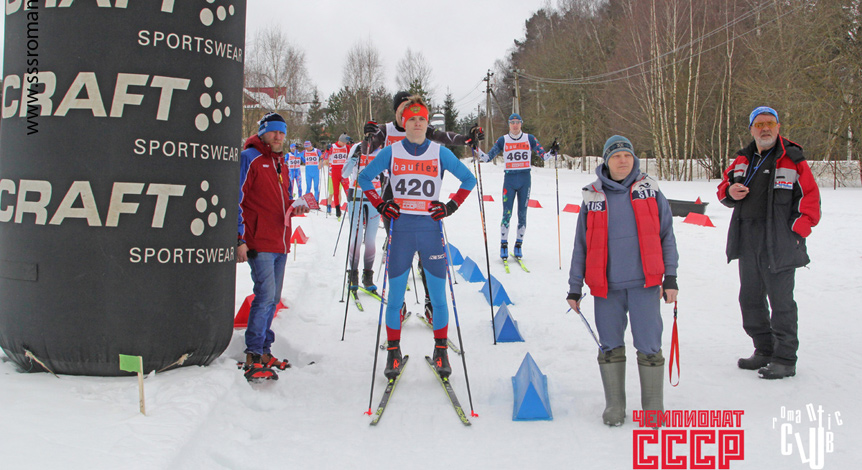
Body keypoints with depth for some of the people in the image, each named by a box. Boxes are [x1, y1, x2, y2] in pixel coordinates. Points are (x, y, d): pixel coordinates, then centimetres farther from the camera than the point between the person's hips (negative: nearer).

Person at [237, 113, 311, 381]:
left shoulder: (280, 162, 19)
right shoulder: (250, 158, -5)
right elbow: (236, 199, -10)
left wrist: (294, 206, 5)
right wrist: (240, 238, -15)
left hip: (280, 242, 8)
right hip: (259, 242, -8)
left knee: (273, 298, 11)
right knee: (265, 296, -15)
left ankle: (263, 351, 20)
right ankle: (253, 358, -11)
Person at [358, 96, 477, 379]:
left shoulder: (440, 153, 5)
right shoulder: (391, 153, 5)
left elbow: (469, 179, 12)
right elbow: (364, 178, 15)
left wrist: (451, 207, 2)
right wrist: (380, 205, 4)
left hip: (431, 228, 0)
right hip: (400, 229, 0)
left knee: (438, 297, 2)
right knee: (395, 297, 3)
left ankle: (441, 351, 16)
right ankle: (393, 352, 16)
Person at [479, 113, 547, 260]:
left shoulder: (529, 138, 6)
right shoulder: (503, 140, 4)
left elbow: (541, 153, 0)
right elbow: (490, 155, -2)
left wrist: (549, 154, -20)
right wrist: (481, 156, -21)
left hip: (525, 179, 1)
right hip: (509, 179, -1)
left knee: (522, 213, 3)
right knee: (507, 213, -6)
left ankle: (518, 245, 12)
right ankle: (504, 245, 4)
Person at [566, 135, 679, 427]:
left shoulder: (649, 191, 7)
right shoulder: (592, 198, 7)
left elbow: (666, 236, 8)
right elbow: (581, 246, 11)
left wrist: (670, 278, 0)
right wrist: (574, 288, 9)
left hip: (644, 282, -1)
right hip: (606, 286, 1)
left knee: (649, 346, -2)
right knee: (610, 346, 8)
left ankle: (653, 408, 11)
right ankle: (614, 406, 20)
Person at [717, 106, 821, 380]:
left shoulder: (793, 161, -5)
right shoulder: (743, 160, 12)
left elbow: (810, 200, -5)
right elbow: (725, 188, 21)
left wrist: (796, 232, -11)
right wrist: (730, 192, -3)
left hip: (778, 244, -7)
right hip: (747, 243, 7)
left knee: (781, 301, -4)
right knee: (750, 299, 14)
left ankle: (785, 360, 5)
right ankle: (764, 350, 28)